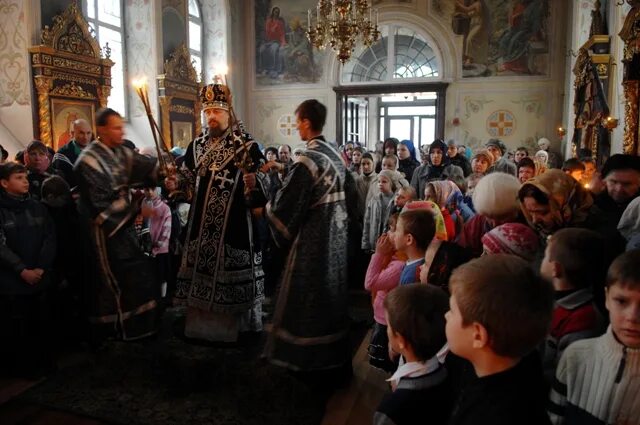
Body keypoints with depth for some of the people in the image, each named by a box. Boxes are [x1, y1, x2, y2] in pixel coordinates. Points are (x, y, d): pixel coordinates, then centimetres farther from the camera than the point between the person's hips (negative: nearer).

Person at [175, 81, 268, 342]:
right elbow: (187, 184, 17)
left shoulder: (247, 146, -7)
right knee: (201, 274, 12)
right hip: (201, 226, 5)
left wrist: (252, 185, -30)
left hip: (235, 226, -5)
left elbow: (261, 192, -10)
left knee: (231, 276, 4)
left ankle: (234, 327, 22)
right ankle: (201, 324, 30)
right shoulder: (196, 146, 9)